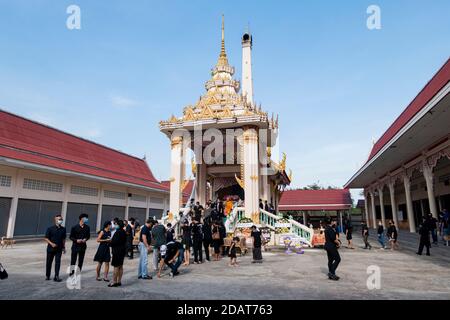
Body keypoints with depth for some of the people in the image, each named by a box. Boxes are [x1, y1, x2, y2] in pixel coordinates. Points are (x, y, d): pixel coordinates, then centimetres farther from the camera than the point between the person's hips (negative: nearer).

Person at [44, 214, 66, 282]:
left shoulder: (63, 229, 3)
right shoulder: (50, 228, -7)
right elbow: (46, 238, -5)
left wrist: (64, 247, 11)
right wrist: (51, 243, -19)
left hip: (59, 249, 1)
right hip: (51, 248, -1)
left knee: (58, 262, -4)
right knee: (49, 262, 11)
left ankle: (56, 276, 0)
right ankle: (47, 276, 29)